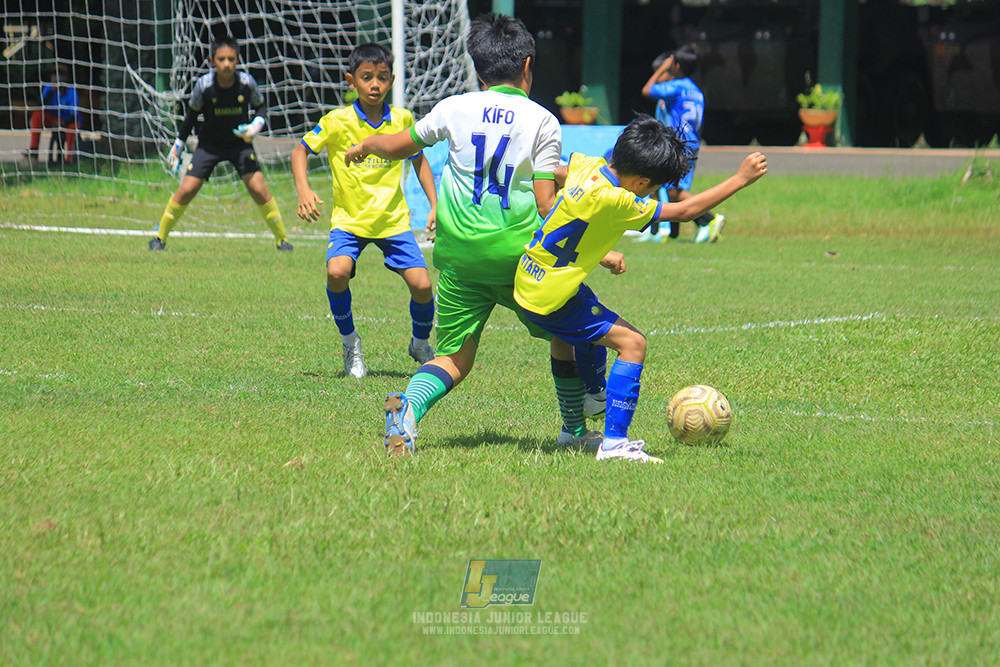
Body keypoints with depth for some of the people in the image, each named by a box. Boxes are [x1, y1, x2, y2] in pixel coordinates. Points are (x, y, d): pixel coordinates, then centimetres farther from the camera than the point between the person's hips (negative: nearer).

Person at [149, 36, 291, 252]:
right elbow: (192, 113, -1)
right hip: (209, 143, 0)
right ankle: (160, 236, 11)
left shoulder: (246, 82, -18)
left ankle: (282, 238, 1)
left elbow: (261, 106, 2)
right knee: (187, 189, -8)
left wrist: (256, 125, -19)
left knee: (258, 188, -15)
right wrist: (178, 145, 5)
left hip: (240, 143, 0)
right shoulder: (204, 84, -18)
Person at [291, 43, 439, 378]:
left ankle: (421, 344, 20)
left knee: (421, 285, -12)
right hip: (349, 219, -1)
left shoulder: (402, 120, -3)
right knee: (337, 272, -28)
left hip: (394, 219, 2)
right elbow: (300, 151, 1)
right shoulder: (337, 122, -10)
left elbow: (419, 160, 13)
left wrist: (435, 206, 6)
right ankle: (350, 343, -1)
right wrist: (304, 191, -15)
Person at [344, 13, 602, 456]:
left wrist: (363, 147, 41)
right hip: (519, 253, -2)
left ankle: (409, 404, -23)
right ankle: (574, 430, 26)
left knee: (455, 356, 7)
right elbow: (546, 203, -4)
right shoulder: (542, 121, 0)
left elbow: (395, 146, 19)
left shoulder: (455, 109, 6)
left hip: (459, 253, 2)